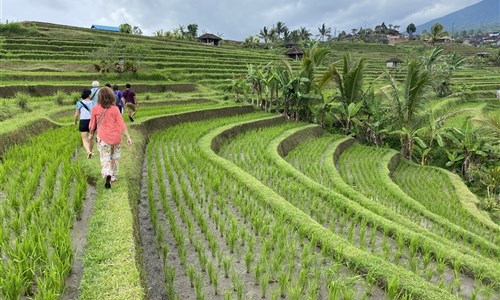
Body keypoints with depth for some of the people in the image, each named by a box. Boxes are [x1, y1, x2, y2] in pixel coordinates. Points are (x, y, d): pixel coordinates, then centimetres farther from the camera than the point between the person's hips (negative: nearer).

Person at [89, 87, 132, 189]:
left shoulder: (95, 109, -2)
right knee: (114, 158, 17)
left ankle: (107, 175, -24)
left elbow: (92, 124, 8)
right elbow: (121, 124, -6)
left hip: (103, 138, -1)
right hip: (116, 137, 1)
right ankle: (114, 176, 27)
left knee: (105, 158, 1)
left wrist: (91, 134, 26)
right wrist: (128, 137, -4)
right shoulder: (115, 109, -4)